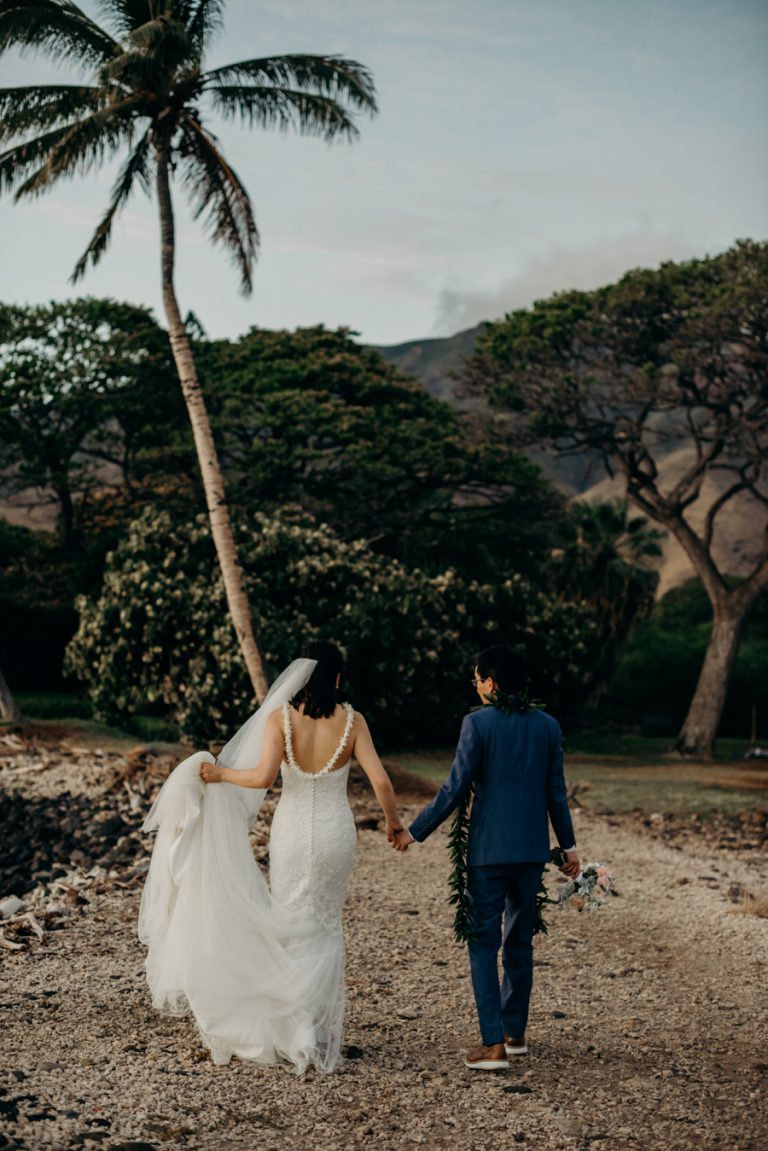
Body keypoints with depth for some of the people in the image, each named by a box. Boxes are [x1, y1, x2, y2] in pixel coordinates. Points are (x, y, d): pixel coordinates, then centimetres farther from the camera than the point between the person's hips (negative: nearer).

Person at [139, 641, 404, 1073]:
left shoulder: (281, 718, -8)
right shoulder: (351, 720, -5)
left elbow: (263, 777, -19)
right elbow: (381, 781, -9)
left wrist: (220, 773, -4)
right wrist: (394, 820, 8)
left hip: (292, 833, -1)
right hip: (336, 833, 1)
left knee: (289, 926, 12)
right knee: (325, 928, 13)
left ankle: (286, 1033, 12)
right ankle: (319, 1037, 13)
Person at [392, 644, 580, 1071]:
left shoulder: (477, 723, -10)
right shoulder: (547, 725, 4)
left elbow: (456, 788, -11)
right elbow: (556, 792, 8)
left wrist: (415, 832, -1)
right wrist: (568, 844, 19)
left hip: (488, 849, -5)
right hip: (532, 849, 5)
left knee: (484, 943, 0)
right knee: (520, 941, 17)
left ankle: (493, 1044, -6)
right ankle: (515, 1032, 26)